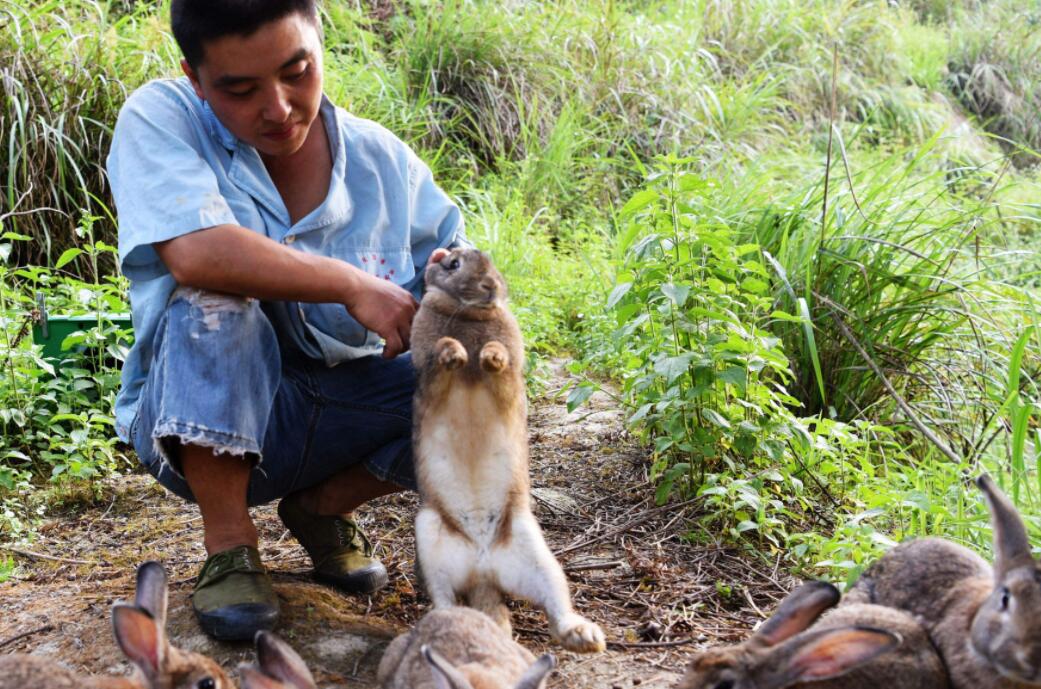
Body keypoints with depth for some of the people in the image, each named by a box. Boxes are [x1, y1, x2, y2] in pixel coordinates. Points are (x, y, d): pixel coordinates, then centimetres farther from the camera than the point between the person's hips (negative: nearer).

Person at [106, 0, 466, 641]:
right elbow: (192, 252, -32)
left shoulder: (383, 160, -3)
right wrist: (353, 286, -28)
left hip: (332, 413, 4)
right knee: (213, 296, -32)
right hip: (201, 420, -3)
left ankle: (322, 508, 8)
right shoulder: (159, 119, -14)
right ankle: (228, 543, -16)